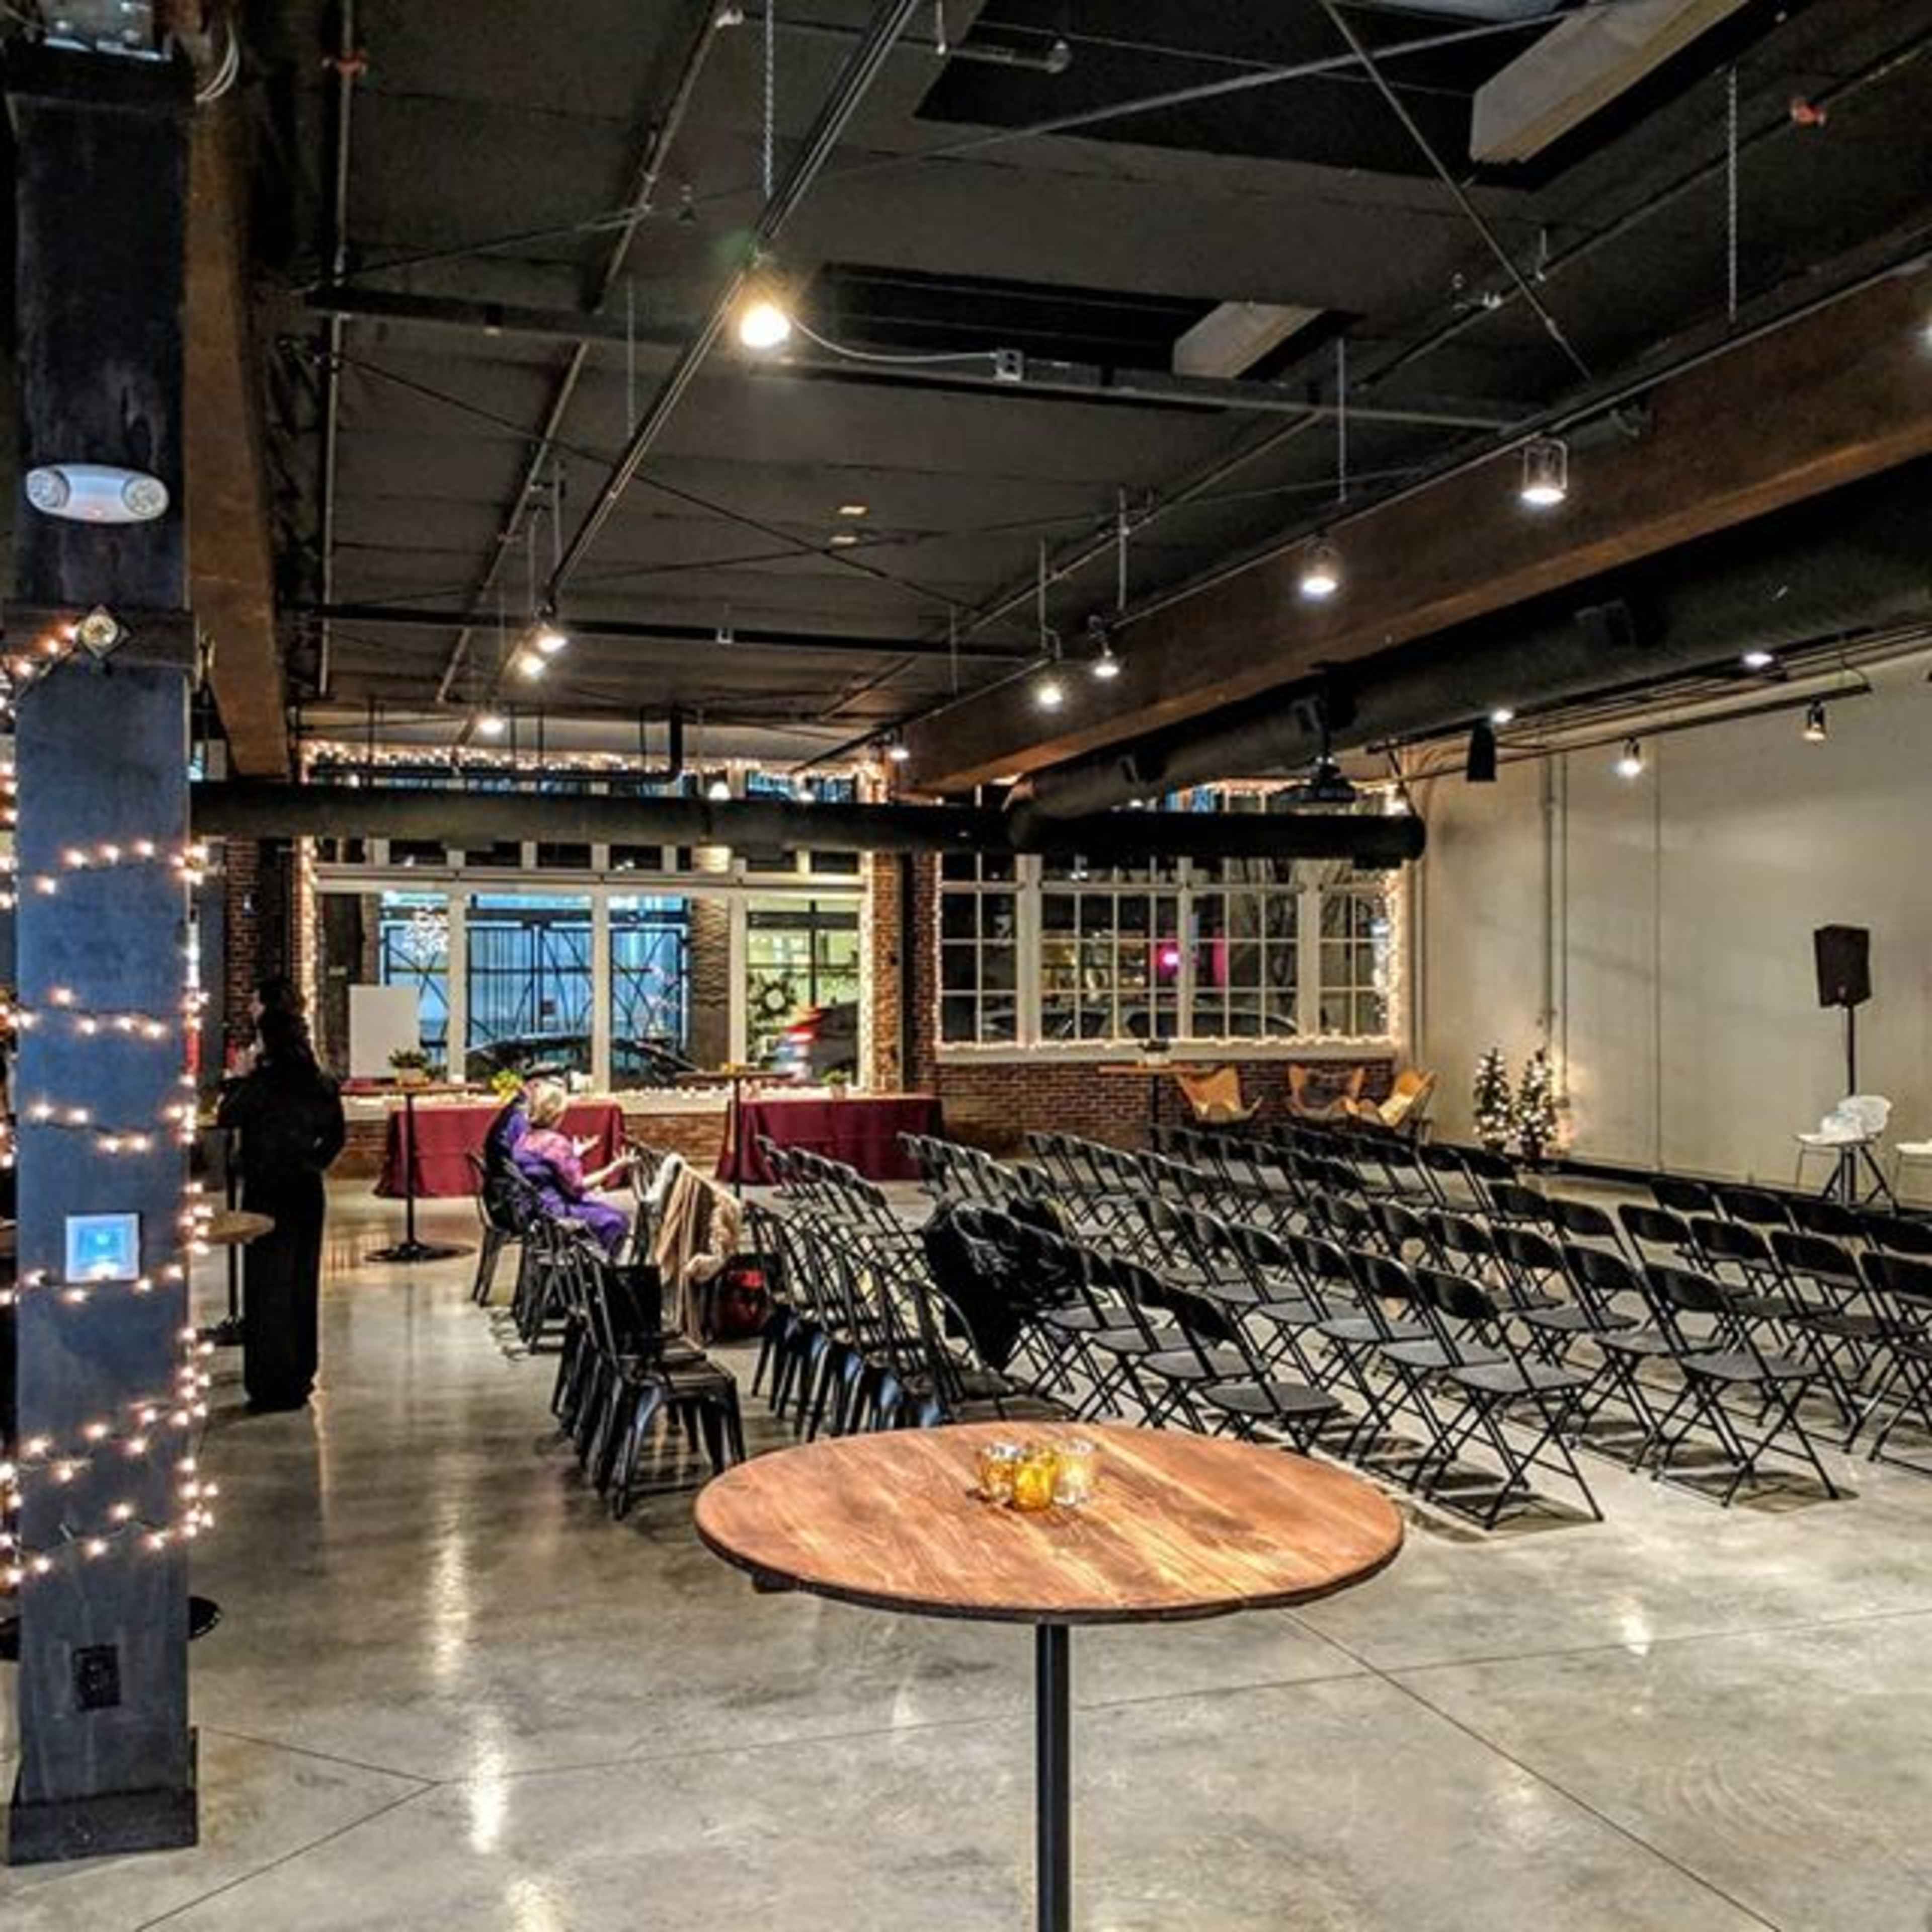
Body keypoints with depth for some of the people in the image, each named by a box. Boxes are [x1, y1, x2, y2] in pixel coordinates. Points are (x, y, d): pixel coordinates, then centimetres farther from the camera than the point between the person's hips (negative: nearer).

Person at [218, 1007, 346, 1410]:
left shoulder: (262, 1082, -16)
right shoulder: (321, 1085, 3)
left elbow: (227, 1117, -2)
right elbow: (336, 1135, 11)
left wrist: (241, 1078, 6)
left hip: (267, 1194, -6)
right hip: (307, 1192, 6)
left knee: (268, 1286, 0)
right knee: (302, 1283, 15)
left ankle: (273, 1385, 2)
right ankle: (300, 1375, 24)